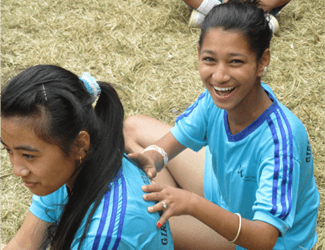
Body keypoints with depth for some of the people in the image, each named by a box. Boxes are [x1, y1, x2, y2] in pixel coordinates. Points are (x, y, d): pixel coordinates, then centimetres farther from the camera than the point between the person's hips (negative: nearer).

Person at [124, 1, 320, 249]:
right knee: (135, 127, 9)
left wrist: (193, 204, -56)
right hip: (223, 185, 7)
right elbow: (176, 137, -7)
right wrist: (153, 156, -33)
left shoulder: (280, 139, -40)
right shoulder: (219, 96, -23)